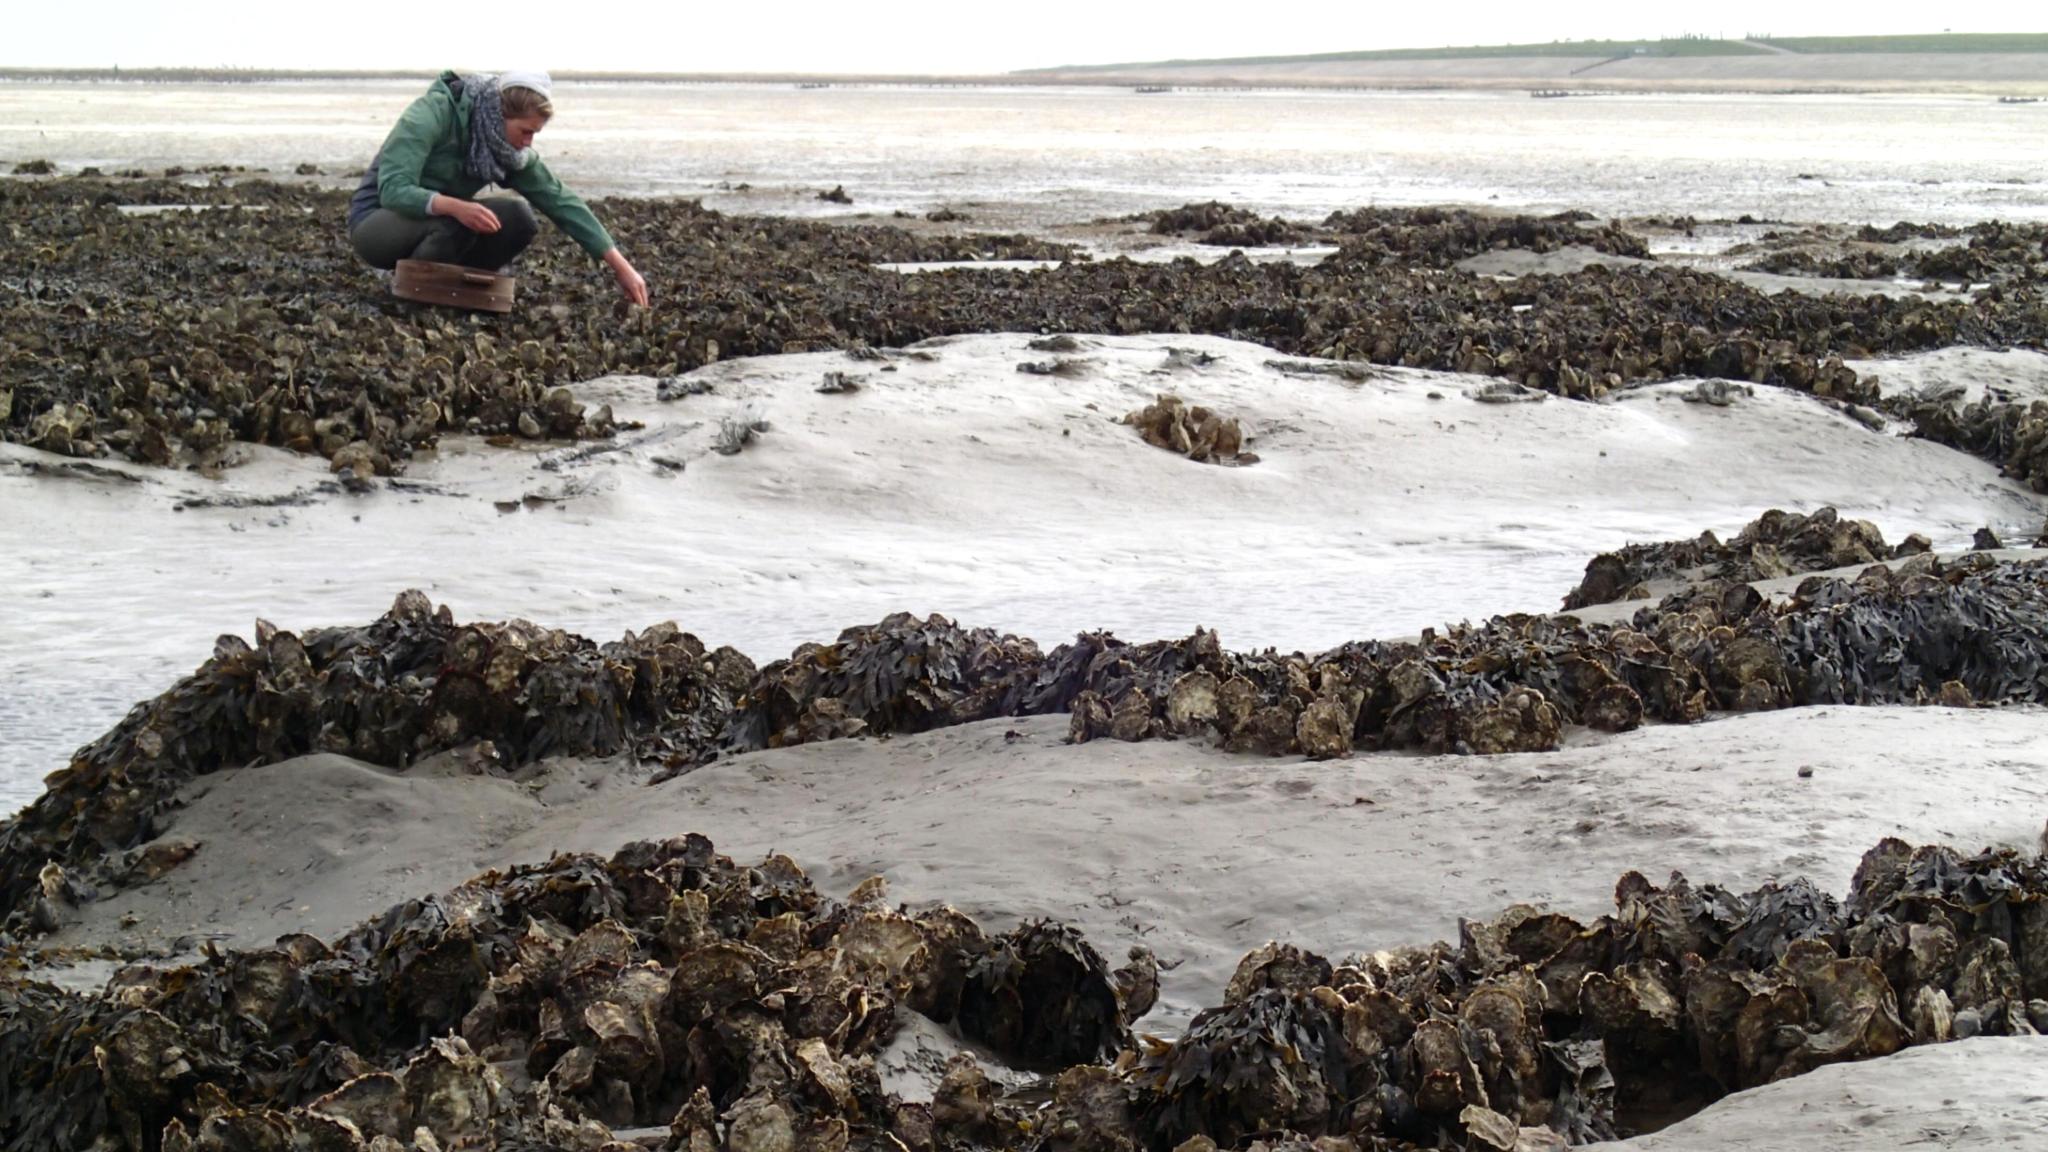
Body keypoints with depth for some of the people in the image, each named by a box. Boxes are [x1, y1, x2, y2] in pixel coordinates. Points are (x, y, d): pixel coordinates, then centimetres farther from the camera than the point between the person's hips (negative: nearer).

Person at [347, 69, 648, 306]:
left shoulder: (510, 150, -6)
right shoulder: (432, 115, -25)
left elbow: (559, 200, -8)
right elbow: (392, 190, -33)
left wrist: (620, 266, -14)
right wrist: (455, 206, -50)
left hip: (441, 225, 6)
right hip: (377, 222, -6)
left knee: (519, 218, -17)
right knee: (455, 223, -36)